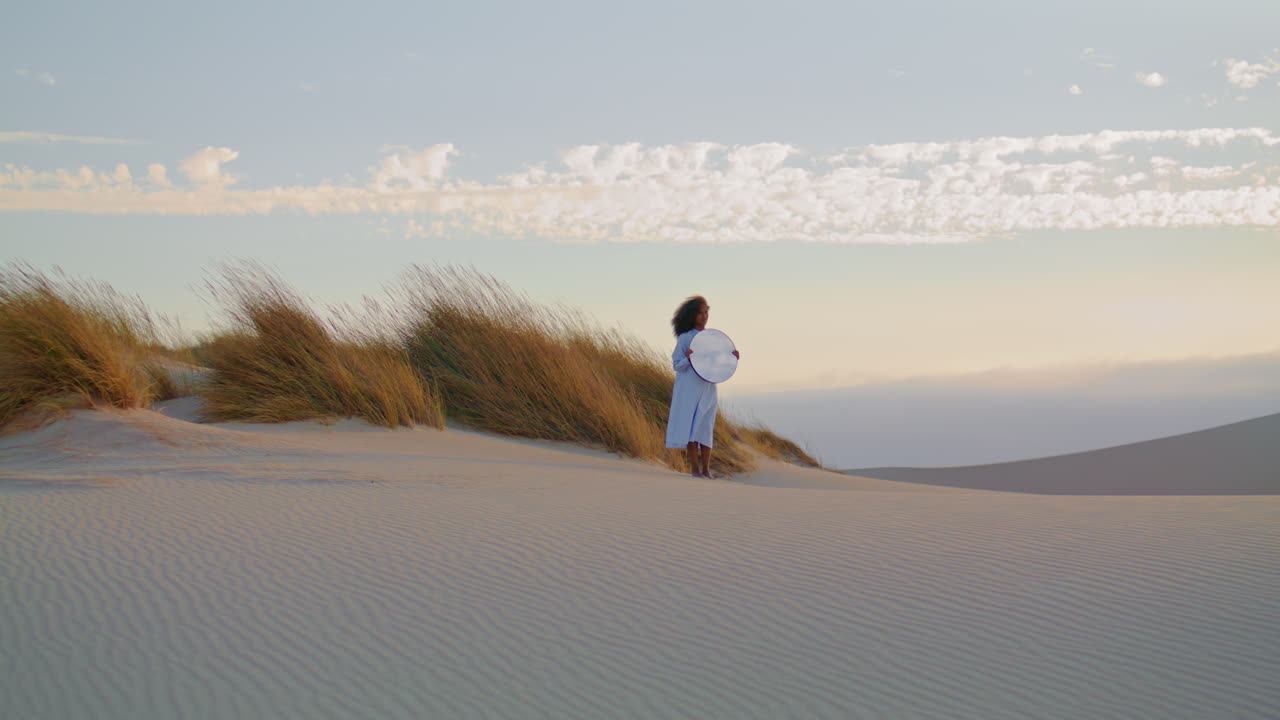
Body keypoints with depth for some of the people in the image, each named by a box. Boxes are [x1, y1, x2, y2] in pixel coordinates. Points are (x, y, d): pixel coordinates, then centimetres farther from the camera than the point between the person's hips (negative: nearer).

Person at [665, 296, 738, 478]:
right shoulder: (684, 338, -1)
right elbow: (676, 365, -1)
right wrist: (688, 359, -21)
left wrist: (732, 357, -3)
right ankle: (694, 468, -3)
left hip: (707, 388, 4)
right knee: (691, 426, -6)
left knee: (706, 427, 0)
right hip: (688, 389, -3)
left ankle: (706, 468, 2)